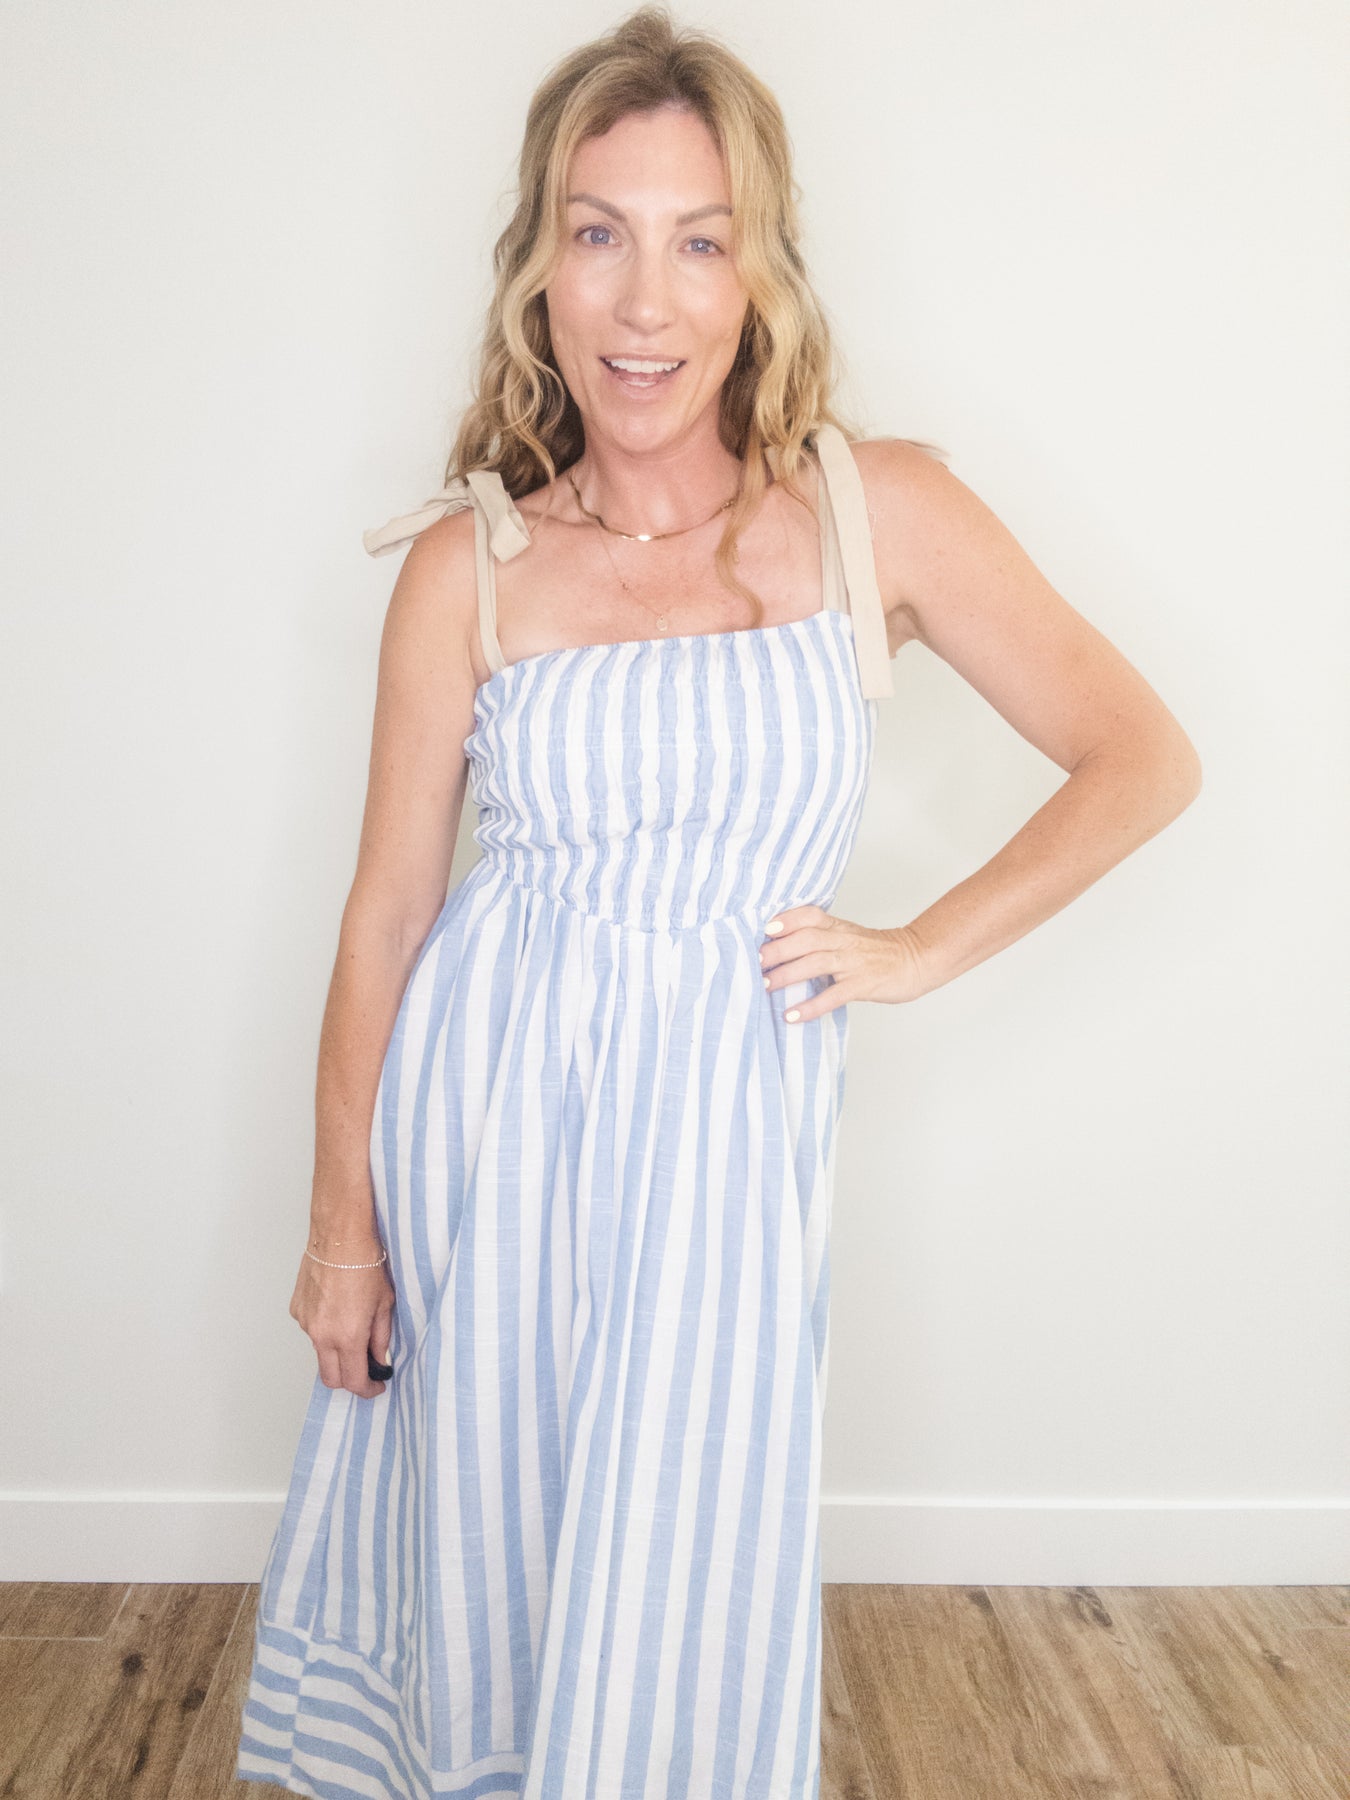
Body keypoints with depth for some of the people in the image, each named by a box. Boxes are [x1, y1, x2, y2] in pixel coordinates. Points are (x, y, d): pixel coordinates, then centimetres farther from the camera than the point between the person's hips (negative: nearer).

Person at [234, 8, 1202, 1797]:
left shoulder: (881, 509, -6)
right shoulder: (466, 563, -5)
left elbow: (1145, 758, 0)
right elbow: (387, 910, -1)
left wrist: (925, 948, -3)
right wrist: (341, 1223, 2)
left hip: (725, 1113, -1)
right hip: (486, 1100, 1)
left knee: (678, 1578, 10)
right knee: (482, 1529, 17)